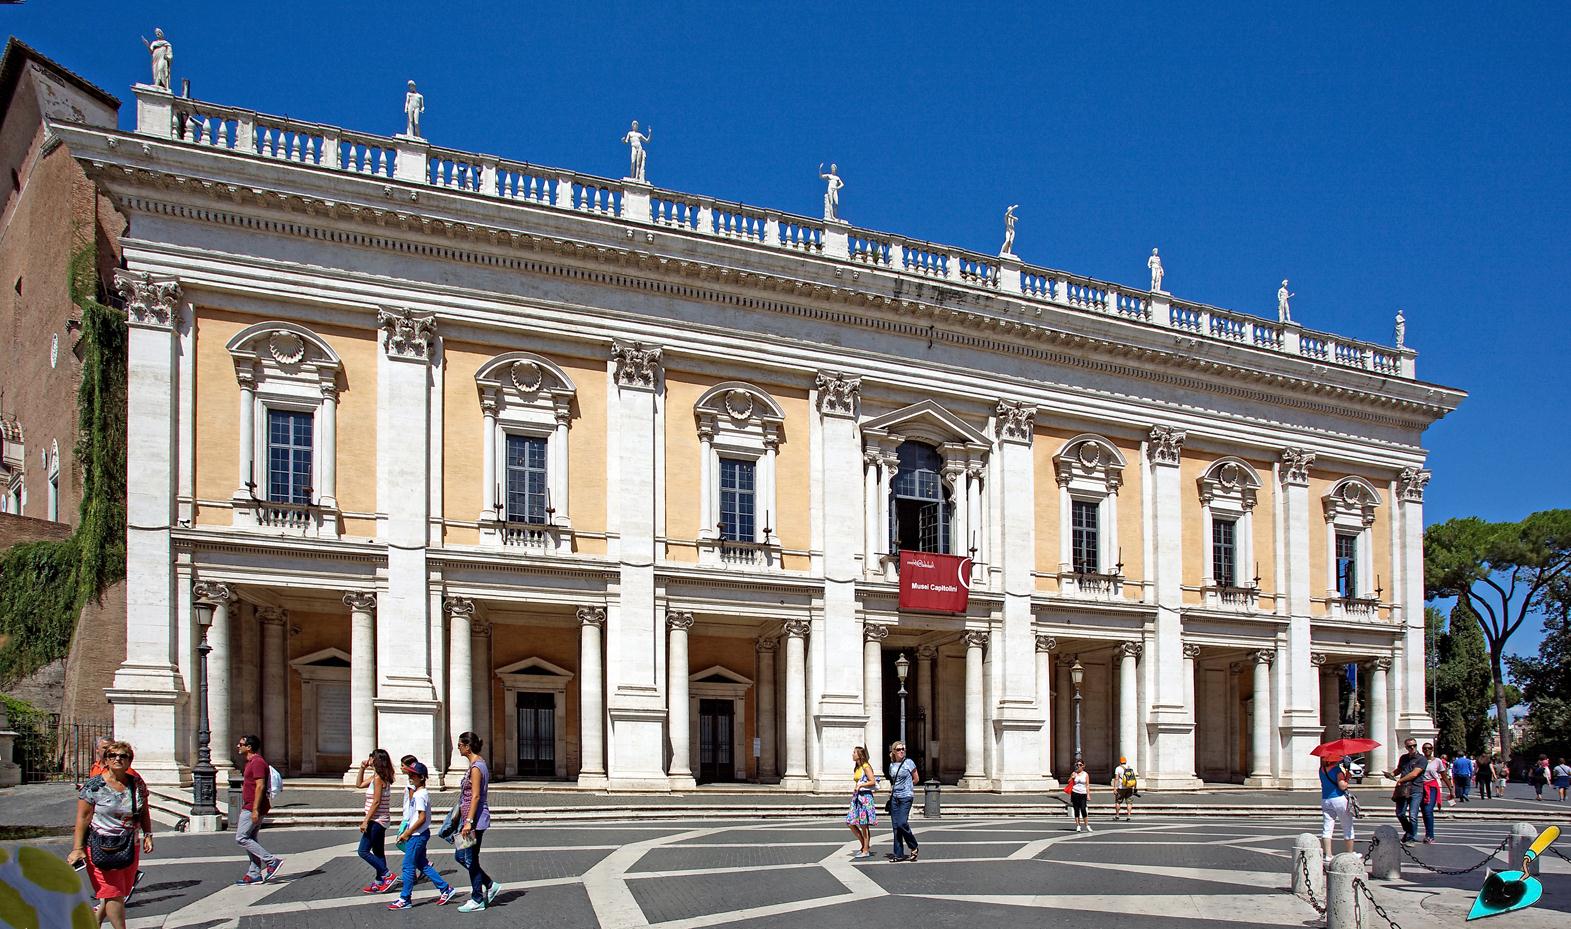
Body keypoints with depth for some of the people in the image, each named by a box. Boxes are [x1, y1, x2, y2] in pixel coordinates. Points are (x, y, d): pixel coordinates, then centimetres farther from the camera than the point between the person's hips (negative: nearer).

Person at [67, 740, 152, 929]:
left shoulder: (137, 784, 6)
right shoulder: (93, 786, -7)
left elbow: (144, 813, 16)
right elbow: (82, 818, -7)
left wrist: (147, 835, 3)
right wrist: (78, 848, -12)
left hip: (130, 847, 5)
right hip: (101, 848, -5)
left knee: (119, 893, 11)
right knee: (113, 893, -8)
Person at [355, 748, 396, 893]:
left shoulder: (378, 778, -17)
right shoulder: (375, 777, 11)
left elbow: (376, 802, -21)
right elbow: (359, 785, 25)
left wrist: (366, 821, -19)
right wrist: (362, 768, 15)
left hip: (376, 820, -10)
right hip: (380, 821, 10)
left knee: (364, 851, -6)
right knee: (378, 852, 13)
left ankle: (388, 876, -7)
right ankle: (379, 883, 18)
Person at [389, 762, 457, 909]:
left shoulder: (420, 795, -18)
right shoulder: (414, 792, 12)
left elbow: (422, 818, -23)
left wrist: (407, 833, -18)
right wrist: (406, 832, 16)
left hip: (418, 835, -10)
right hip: (417, 835, 10)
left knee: (408, 866, -3)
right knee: (422, 864, 14)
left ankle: (405, 899, 4)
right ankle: (445, 888, 18)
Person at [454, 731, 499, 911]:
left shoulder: (476, 767, -17)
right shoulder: (478, 764, 13)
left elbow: (476, 796, -21)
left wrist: (469, 822, -23)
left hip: (475, 820, -10)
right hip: (473, 819, 10)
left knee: (471, 859, 0)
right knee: (461, 856, 15)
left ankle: (477, 900, 10)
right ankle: (490, 885, 19)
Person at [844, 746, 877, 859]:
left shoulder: (866, 767, -8)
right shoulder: (857, 768, 17)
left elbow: (873, 781, -14)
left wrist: (860, 785, -21)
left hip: (865, 796, -9)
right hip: (856, 797, 9)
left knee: (864, 825, -4)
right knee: (851, 823, 5)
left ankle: (866, 851, 3)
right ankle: (865, 845, 16)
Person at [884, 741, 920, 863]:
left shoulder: (909, 763, -4)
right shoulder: (892, 765, 11)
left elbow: (916, 779, 3)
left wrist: (905, 786, 7)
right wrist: (891, 789, 8)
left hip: (906, 797, -5)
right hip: (894, 798, 5)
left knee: (902, 823, -15)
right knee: (895, 826, 3)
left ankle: (914, 847, 6)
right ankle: (898, 854, 8)